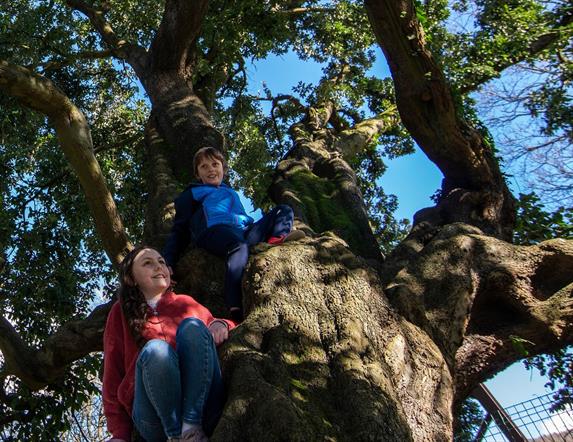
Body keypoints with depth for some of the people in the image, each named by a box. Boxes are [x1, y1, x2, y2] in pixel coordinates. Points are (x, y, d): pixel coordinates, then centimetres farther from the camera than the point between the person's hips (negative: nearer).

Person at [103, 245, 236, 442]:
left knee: (192, 326, -20)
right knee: (155, 349, -29)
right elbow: (113, 374, 12)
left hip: (202, 409, 2)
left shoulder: (185, 303, 23)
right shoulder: (121, 312, 18)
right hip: (157, 419, -1)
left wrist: (221, 325, -3)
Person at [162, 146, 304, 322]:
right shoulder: (191, 194, 28)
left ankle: (278, 238, -40)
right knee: (239, 246, -39)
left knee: (284, 210, -5)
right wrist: (167, 263, 3)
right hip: (215, 230, -6)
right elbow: (179, 231, 19)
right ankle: (235, 313, -57)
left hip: (245, 230, 6)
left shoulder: (231, 192, 42)